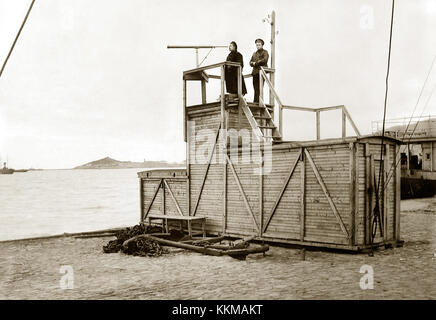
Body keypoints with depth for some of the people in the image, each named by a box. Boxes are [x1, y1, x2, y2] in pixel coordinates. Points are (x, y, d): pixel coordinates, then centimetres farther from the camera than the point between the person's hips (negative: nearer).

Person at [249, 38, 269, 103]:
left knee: (259, 88, -11)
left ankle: (258, 101, -12)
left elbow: (264, 60, -12)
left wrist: (256, 63, -8)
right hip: (255, 72, 6)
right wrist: (253, 63, -5)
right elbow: (250, 62, 19)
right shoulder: (254, 53, 24)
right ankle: (255, 101, 2)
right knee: (255, 88, 2)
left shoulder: (265, 52, 5)